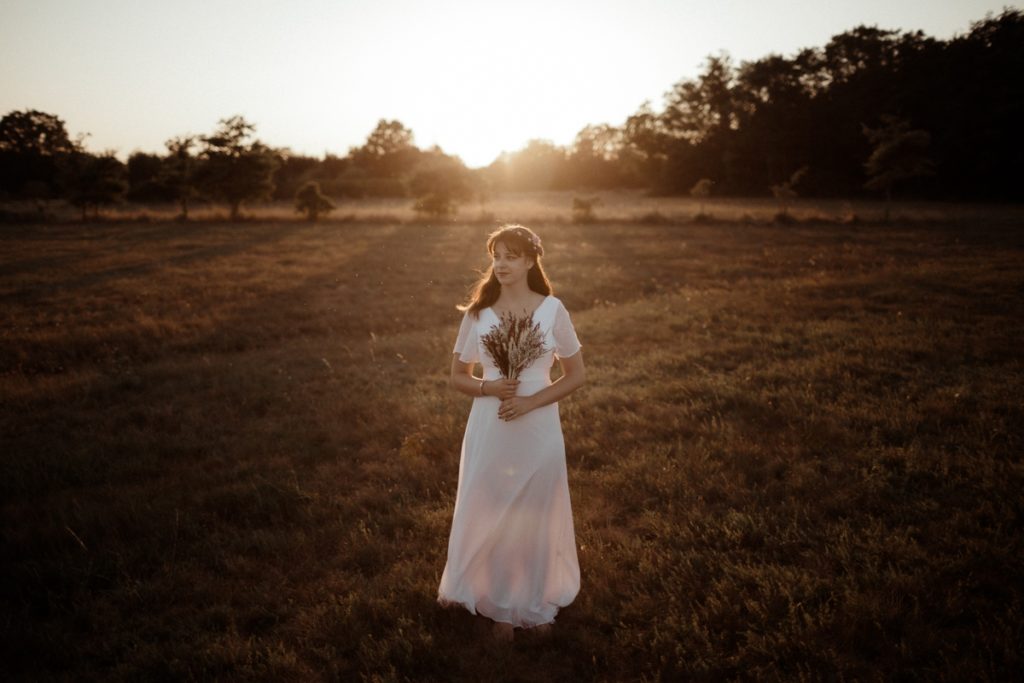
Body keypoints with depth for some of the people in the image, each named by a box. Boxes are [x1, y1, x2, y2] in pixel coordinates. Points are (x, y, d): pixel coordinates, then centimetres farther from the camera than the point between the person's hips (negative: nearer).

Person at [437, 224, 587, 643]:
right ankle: (502, 606, 31)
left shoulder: (552, 309, -6)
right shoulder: (478, 312, -3)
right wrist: (489, 388, -17)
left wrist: (531, 401, -14)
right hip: (490, 429, 1)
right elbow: (458, 377, 4)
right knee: (491, 515, 11)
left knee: (536, 517, 12)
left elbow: (576, 375, -1)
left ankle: (538, 605, 33)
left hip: (538, 429, -1)